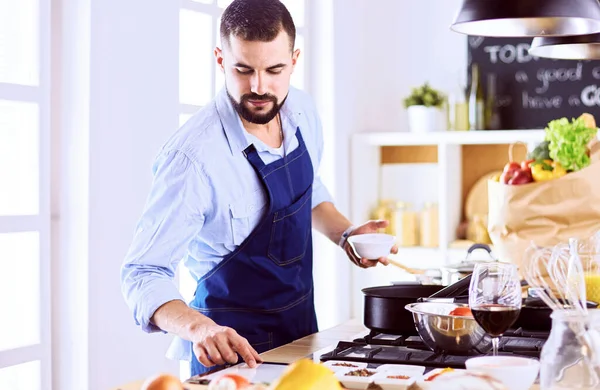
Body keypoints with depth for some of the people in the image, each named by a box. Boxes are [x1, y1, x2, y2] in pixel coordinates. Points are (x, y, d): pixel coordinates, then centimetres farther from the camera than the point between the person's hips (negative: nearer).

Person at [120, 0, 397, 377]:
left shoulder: (302, 112, -8)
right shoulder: (192, 155, -29)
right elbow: (145, 273, -27)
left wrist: (346, 233, -5)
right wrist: (197, 327, -44)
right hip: (237, 343, -7)